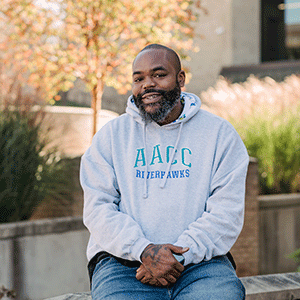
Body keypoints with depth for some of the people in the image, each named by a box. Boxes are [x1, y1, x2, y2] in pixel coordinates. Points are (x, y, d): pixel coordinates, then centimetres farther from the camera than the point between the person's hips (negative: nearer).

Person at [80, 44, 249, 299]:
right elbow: (97, 208, 4)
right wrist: (143, 250, -14)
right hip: (122, 261, 0)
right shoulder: (111, 136, 13)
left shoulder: (220, 134, 10)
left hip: (199, 261, 0)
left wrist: (179, 257, -12)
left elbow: (227, 212, 1)